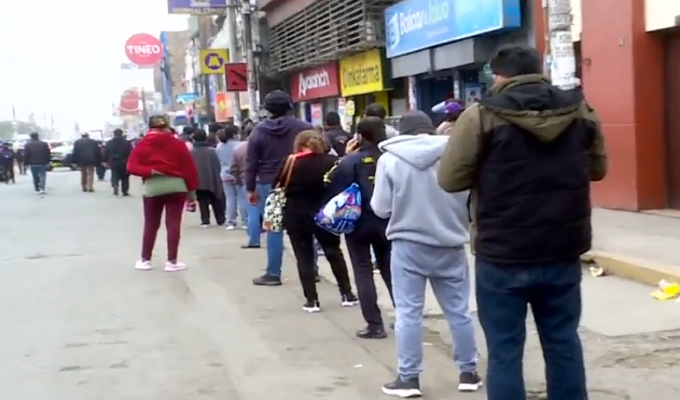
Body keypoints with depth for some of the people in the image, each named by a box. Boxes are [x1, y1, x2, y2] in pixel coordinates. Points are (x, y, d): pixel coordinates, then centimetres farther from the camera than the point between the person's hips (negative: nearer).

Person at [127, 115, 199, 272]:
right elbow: (189, 167, 4)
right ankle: (172, 261, 3)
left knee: (150, 225, 11)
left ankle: (145, 260, 17)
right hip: (176, 186, 0)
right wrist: (192, 190, 8)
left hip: (153, 187, 1)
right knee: (173, 225, 2)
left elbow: (132, 167, -5)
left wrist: (150, 171, -6)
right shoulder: (177, 144, 5)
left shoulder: (142, 145, 5)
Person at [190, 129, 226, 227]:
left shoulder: (191, 152, -6)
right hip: (212, 181, 1)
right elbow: (217, 166, -1)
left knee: (203, 202, 6)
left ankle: (205, 221, 0)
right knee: (217, 202, 13)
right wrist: (217, 178, 11)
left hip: (199, 181, -1)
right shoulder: (212, 151, -4)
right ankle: (221, 220, 16)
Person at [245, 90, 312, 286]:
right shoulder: (303, 127, 0)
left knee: (274, 228, 2)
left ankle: (273, 274, 6)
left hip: (270, 185, -1)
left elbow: (251, 163, 1)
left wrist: (250, 188, 7)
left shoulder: (259, 131, 1)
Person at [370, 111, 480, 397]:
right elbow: (472, 199, 2)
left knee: (408, 313, 5)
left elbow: (381, 208, -3)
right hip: (450, 246, 2)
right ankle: (468, 372, 23)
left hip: (408, 246, -2)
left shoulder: (390, 159, -5)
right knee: (458, 311, 13)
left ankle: (408, 377, 9)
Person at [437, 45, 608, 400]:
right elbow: (598, 169, 15)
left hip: (502, 256, -4)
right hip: (563, 253, 4)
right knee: (563, 342, 17)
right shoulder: (580, 111, 2)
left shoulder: (481, 116, -11)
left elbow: (450, 180, -7)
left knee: (505, 351, 5)